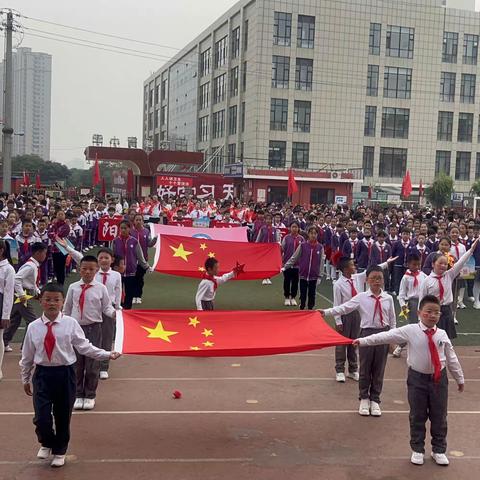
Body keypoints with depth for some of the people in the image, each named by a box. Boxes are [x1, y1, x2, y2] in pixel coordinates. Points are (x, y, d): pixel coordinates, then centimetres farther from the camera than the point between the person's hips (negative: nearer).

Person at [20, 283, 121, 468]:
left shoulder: (71, 323, -7)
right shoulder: (33, 327, -3)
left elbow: (84, 347, -5)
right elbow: (27, 355, 7)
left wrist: (107, 355, -12)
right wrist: (25, 379, 13)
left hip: (65, 374, 0)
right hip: (42, 374, 0)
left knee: (63, 417, 12)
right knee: (41, 418, -5)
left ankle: (59, 451, 36)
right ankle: (46, 443, 30)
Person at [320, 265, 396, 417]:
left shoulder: (388, 298, 0)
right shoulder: (361, 297, -5)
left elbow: (392, 320, 6)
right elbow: (343, 308, -11)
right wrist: (326, 312, -23)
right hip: (367, 333, -1)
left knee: (379, 370, 10)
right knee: (365, 368, 9)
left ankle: (375, 400, 27)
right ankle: (364, 399, 29)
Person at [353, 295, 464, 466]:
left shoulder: (442, 334, -2)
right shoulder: (410, 331, -11)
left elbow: (451, 358, 7)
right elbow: (387, 336, -14)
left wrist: (459, 378, 16)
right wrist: (364, 341, -20)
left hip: (439, 378, 2)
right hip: (418, 377, -2)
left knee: (439, 416, 11)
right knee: (417, 416, 9)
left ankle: (439, 450, 28)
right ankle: (417, 450, 26)